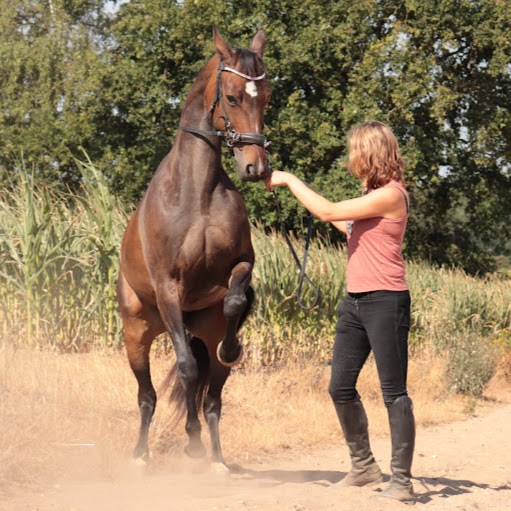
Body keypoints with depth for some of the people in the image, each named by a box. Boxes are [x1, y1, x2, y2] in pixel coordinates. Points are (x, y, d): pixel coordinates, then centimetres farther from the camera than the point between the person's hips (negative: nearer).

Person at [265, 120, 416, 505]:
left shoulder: (391, 195, -14)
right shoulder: (371, 194, 15)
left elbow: (328, 212, -17)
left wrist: (289, 180, -7)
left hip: (385, 301, -10)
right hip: (355, 301, 10)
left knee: (394, 392, -5)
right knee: (341, 388, 12)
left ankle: (402, 483, -1)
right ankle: (364, 467, 25)